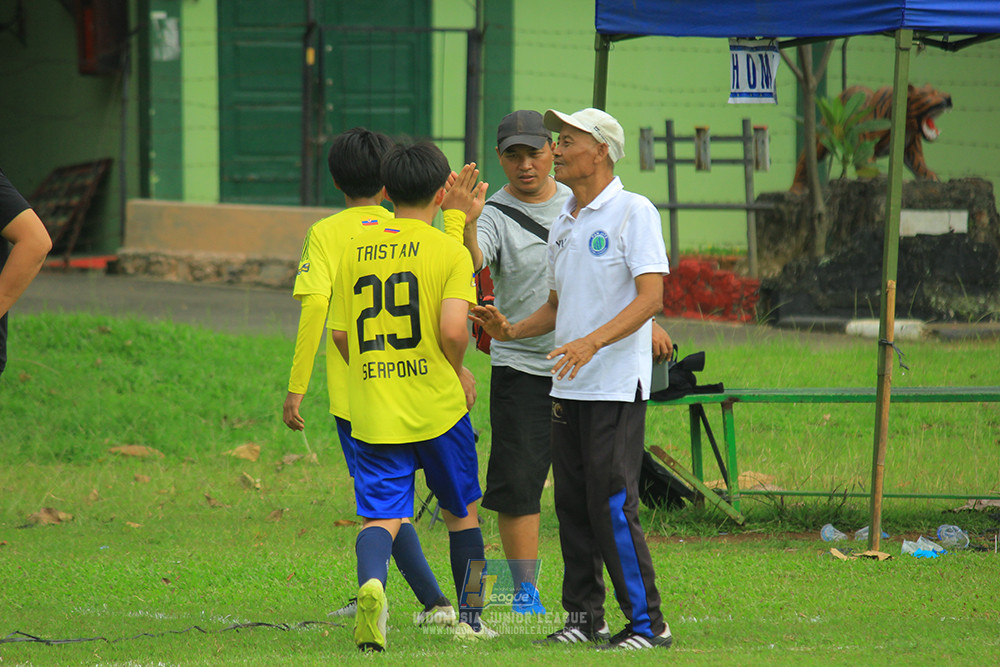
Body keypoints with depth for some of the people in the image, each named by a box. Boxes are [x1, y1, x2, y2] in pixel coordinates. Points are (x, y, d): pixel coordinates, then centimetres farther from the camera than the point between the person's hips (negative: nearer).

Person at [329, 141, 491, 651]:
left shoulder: (356, 249, 6)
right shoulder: (450, 251, -6)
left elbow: (340, 333, 7)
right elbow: (453, 330, -18)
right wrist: (459, 372, 2)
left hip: (372, 412, 2)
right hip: (438, 407, -2)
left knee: (382, 516, -3)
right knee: (461, 512, 18)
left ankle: (371, 580, -34)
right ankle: (470, 616, 26)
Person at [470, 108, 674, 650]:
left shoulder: (634, 212, -7)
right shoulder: (563, 223, 17)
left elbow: (651, 296, -17)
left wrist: (593, 341, -29)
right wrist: (511, 331, 6)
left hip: (617, 386, -8)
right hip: (567, 386, 8)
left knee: (611, 504, -12)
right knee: (572, 504, 8)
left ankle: (647, 622, -8)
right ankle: (584, 617, 15)